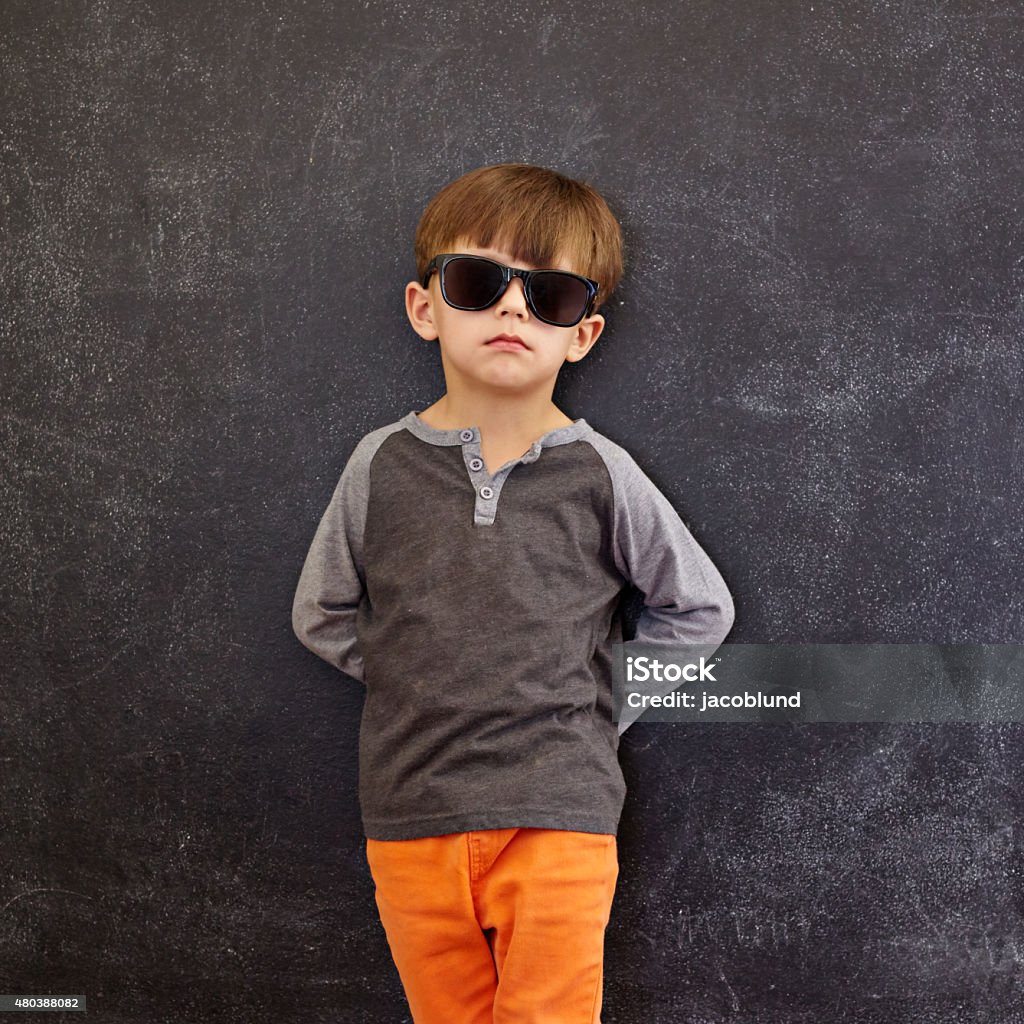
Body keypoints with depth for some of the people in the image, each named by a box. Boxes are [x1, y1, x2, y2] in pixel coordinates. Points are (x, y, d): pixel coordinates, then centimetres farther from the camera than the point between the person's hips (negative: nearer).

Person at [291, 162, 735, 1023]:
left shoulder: (600, 475, -2)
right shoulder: (383, 465, 1)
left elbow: (700, 610, 9)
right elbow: (323, 615, 13)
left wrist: (593, 683, 2)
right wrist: (422, 682, 4)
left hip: (557, 820, -2)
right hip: (411, 817, 2)